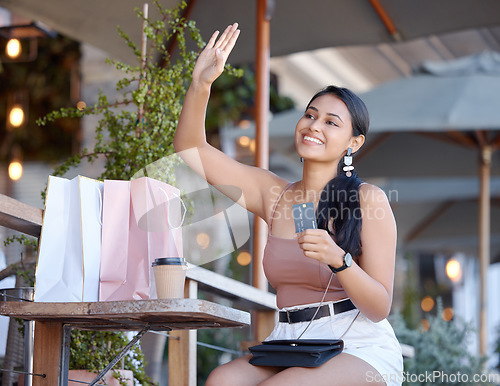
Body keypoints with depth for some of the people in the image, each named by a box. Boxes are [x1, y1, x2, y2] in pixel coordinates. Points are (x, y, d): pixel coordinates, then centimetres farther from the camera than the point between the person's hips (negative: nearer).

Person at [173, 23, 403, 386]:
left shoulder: (368, 199, -4)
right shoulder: (274, 194, 11)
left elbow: (379, 309, -7)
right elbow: (191, 149, 10)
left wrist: (338, 260, -24)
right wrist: (201, 84, -5)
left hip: (360, 350, -4)